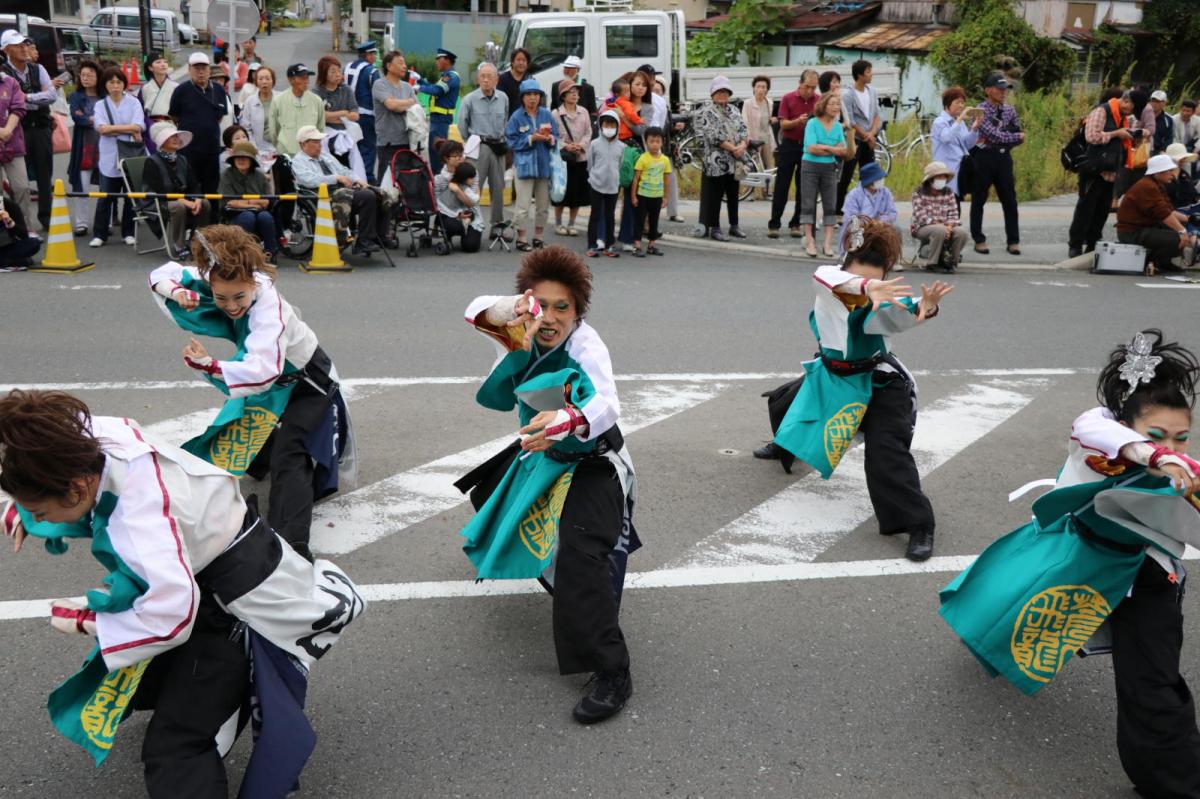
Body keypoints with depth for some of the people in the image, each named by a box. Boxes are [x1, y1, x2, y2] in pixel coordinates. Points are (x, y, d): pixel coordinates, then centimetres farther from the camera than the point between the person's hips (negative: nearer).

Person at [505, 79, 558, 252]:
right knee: (523, 206, -3)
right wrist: (532, 138, -16)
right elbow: (512, 141, -8)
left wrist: (549, 138, -16)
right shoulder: (517, 117, -5)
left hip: (544, 164, 4)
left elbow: (556, 139, 5)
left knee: (543, 205, 11)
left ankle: (538, 236, 24)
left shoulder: (546, 115, 4)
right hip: (524, 165, -4)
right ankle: (521, 238, 10)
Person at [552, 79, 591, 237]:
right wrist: (566, 146, -18)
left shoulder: (584, 112, 6)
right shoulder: (556, 113, -4)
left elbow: (588, 133, 6)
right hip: (562, 157, -3)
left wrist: (581, 145, -12)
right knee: (562, 193, 2)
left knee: (578, 193, 6)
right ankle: (558, 223, 17)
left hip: (580, 158, 3)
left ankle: (571, 224, 18)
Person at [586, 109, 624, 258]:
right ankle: (592, 246, 6)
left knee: (610, 215, 9)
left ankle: (610, 245, 16)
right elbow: (590, 165, 5)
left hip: (613, 186, 2)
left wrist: (616, 180, 8)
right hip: (596, 185, -2)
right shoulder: (594, 144, -2)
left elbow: (621, 166, 10)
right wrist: (594, 177, 6)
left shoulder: (621, 146, 3)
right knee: (595, 214, 2)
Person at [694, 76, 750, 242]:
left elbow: (743, 131, 9)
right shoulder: (706, 111, -4)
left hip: (735, 161, 6)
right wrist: (733, 148, -17)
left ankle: (734, 226, 20)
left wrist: (742, 145, -13)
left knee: (733, 195, 11)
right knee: (715, 195, -2)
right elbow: (713, 136, -14)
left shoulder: (733, 111, 16)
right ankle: (714, 228, 5)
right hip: (716, 161, -6)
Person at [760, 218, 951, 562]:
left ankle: (918, 525, -17)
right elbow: (825, 276, -48)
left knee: (887, 452, -23)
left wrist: (925, 307, -76)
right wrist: (867, 288, -68)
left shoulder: (883, 304, -28)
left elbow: (903, 313, -51)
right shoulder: (830, 283, -22)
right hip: (831, 375, 5)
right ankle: (785, 447, 63)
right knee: (787, 402, 28)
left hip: (878, 383, -5)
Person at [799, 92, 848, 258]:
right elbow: (811, 148, -15)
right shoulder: (813, 123, -6)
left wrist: (823, 147, -12)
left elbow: (843, 151, 3)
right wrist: (833, 148, -10)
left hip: (829, 168, 4)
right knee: (808, 205, -1)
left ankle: (828, 244, 2)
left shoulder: (838, 126, 7)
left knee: (830, 206, 1)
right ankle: (809, 241, 4)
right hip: (810, 166, -4)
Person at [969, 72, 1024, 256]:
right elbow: (996, 135, -17)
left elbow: (1018, 135, 9)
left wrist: (1003, 141, -8)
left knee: (1010, 201, 3)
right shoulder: (981, 110, -7)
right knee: (978, 200, 4)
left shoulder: (1009, 110, 9)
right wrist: (1016, 137, -7)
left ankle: (1013, 241, 9)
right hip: (984, 158, -4)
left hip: (1003, 158, 4)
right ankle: (979, 240, 13)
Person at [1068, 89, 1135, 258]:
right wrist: (1116, 133, -14)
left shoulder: (1123, 117, 19)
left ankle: (1092, 246, 16)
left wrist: (1130, 136, 12)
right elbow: (1091, 136, -19)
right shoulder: (1101, 111, -8)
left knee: (1103, 210, 9)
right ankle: (1075, 246, 0)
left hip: (1110, 172, 9)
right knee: (1085, 209, -5)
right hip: (1095, 170, -9)